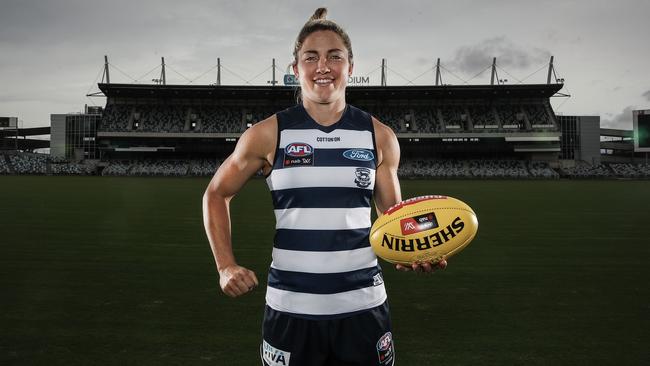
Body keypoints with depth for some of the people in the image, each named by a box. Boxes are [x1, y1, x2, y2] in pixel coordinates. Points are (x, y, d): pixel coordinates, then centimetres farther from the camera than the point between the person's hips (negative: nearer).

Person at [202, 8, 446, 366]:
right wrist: (226, 266, -1)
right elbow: (216, 195, 8)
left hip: (362, 304, 1)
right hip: (290, 306, -1)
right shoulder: (267, 134, -5)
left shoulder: (379, 136, 0)